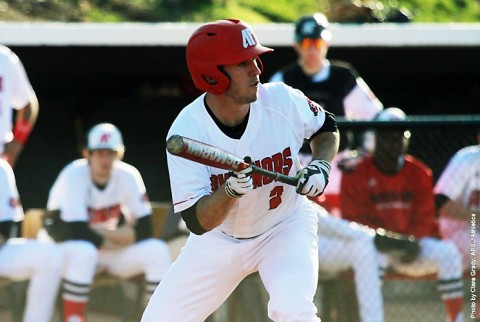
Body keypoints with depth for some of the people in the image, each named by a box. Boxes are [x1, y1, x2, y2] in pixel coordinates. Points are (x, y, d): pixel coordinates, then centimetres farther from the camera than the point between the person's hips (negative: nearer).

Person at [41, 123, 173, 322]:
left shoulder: (128, 176, -6)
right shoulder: (74, 176, -19)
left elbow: (144, 230, -10)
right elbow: (79, 233, -27)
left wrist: (100, 232, -19)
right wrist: (122, 239, -14)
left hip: (109, 251, 5)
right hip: (65, 250, -5)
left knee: (158, 251, -16)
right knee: (83, 252, -39)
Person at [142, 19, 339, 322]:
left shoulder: (282, 100, -20)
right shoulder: (186, 132, -25)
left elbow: (327, 128, 4)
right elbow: (197, 222, -26)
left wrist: (320, 166, -16)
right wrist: (230, 190, -44)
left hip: (286, 227, -1)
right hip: (220, 238, 1)